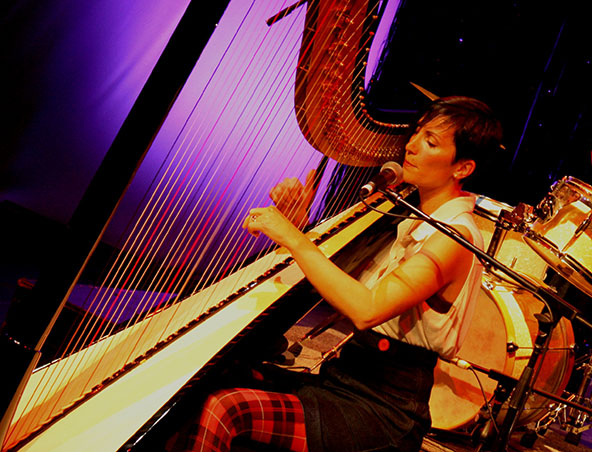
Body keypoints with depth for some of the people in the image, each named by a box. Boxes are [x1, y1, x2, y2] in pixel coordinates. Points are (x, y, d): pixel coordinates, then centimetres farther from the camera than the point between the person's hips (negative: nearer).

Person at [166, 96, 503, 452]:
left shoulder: (456, 236, -17)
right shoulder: (410, 217, 11)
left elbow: (368, 309, -31)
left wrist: (294, 238, -25)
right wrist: (297, 221, -1)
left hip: (383, 414, -8)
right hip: (344, 380, 8)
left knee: (224, 410, -22)